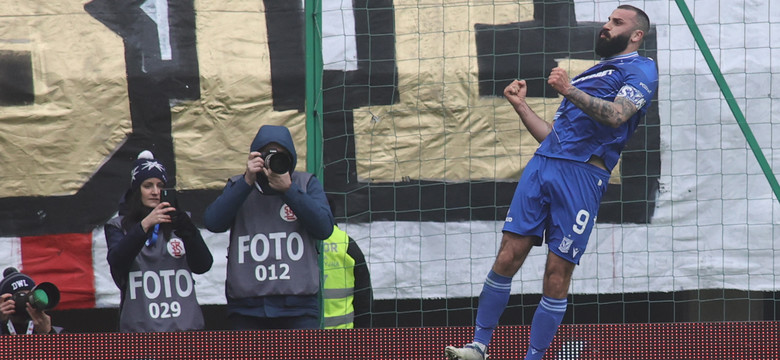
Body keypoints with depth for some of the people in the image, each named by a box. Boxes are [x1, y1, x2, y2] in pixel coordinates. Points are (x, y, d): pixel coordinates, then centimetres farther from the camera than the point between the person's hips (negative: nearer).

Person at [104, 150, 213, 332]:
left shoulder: (180, 222, 14)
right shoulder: (119, 226, 11)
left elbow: (203, 266, 1)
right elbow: (117, 262, -9)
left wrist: (186, 228, -15)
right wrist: (144, 225, -22)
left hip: (185, 325, 1)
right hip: (140, 328, -1)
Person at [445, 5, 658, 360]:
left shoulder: (641, 69, 5)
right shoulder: (588, 74, 29)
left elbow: (616, 115, -15)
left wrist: (570, 91, -26)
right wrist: (521, 105, 19)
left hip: (583, 174, -6)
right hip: (541, 166, 6)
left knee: (557, 273, -6)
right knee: (508, 256, -3)